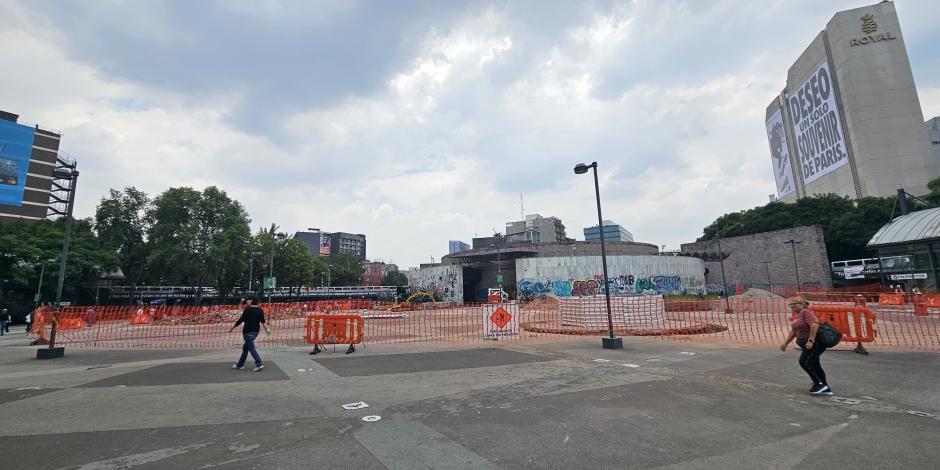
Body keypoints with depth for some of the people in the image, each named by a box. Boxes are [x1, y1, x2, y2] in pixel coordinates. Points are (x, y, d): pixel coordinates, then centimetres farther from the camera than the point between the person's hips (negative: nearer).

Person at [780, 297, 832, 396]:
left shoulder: (806, 312, -14)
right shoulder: (795, 316, 13)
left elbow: (814, 325, -27)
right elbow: (793, 332, 20)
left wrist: (810, 340, -30)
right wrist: (785, 343, 20)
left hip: (815, 342, -9)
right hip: (806, 343, 9)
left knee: (804, 362, -9)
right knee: (814, 365, 12)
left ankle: (819, 384, 4)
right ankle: (826, 389, 21)